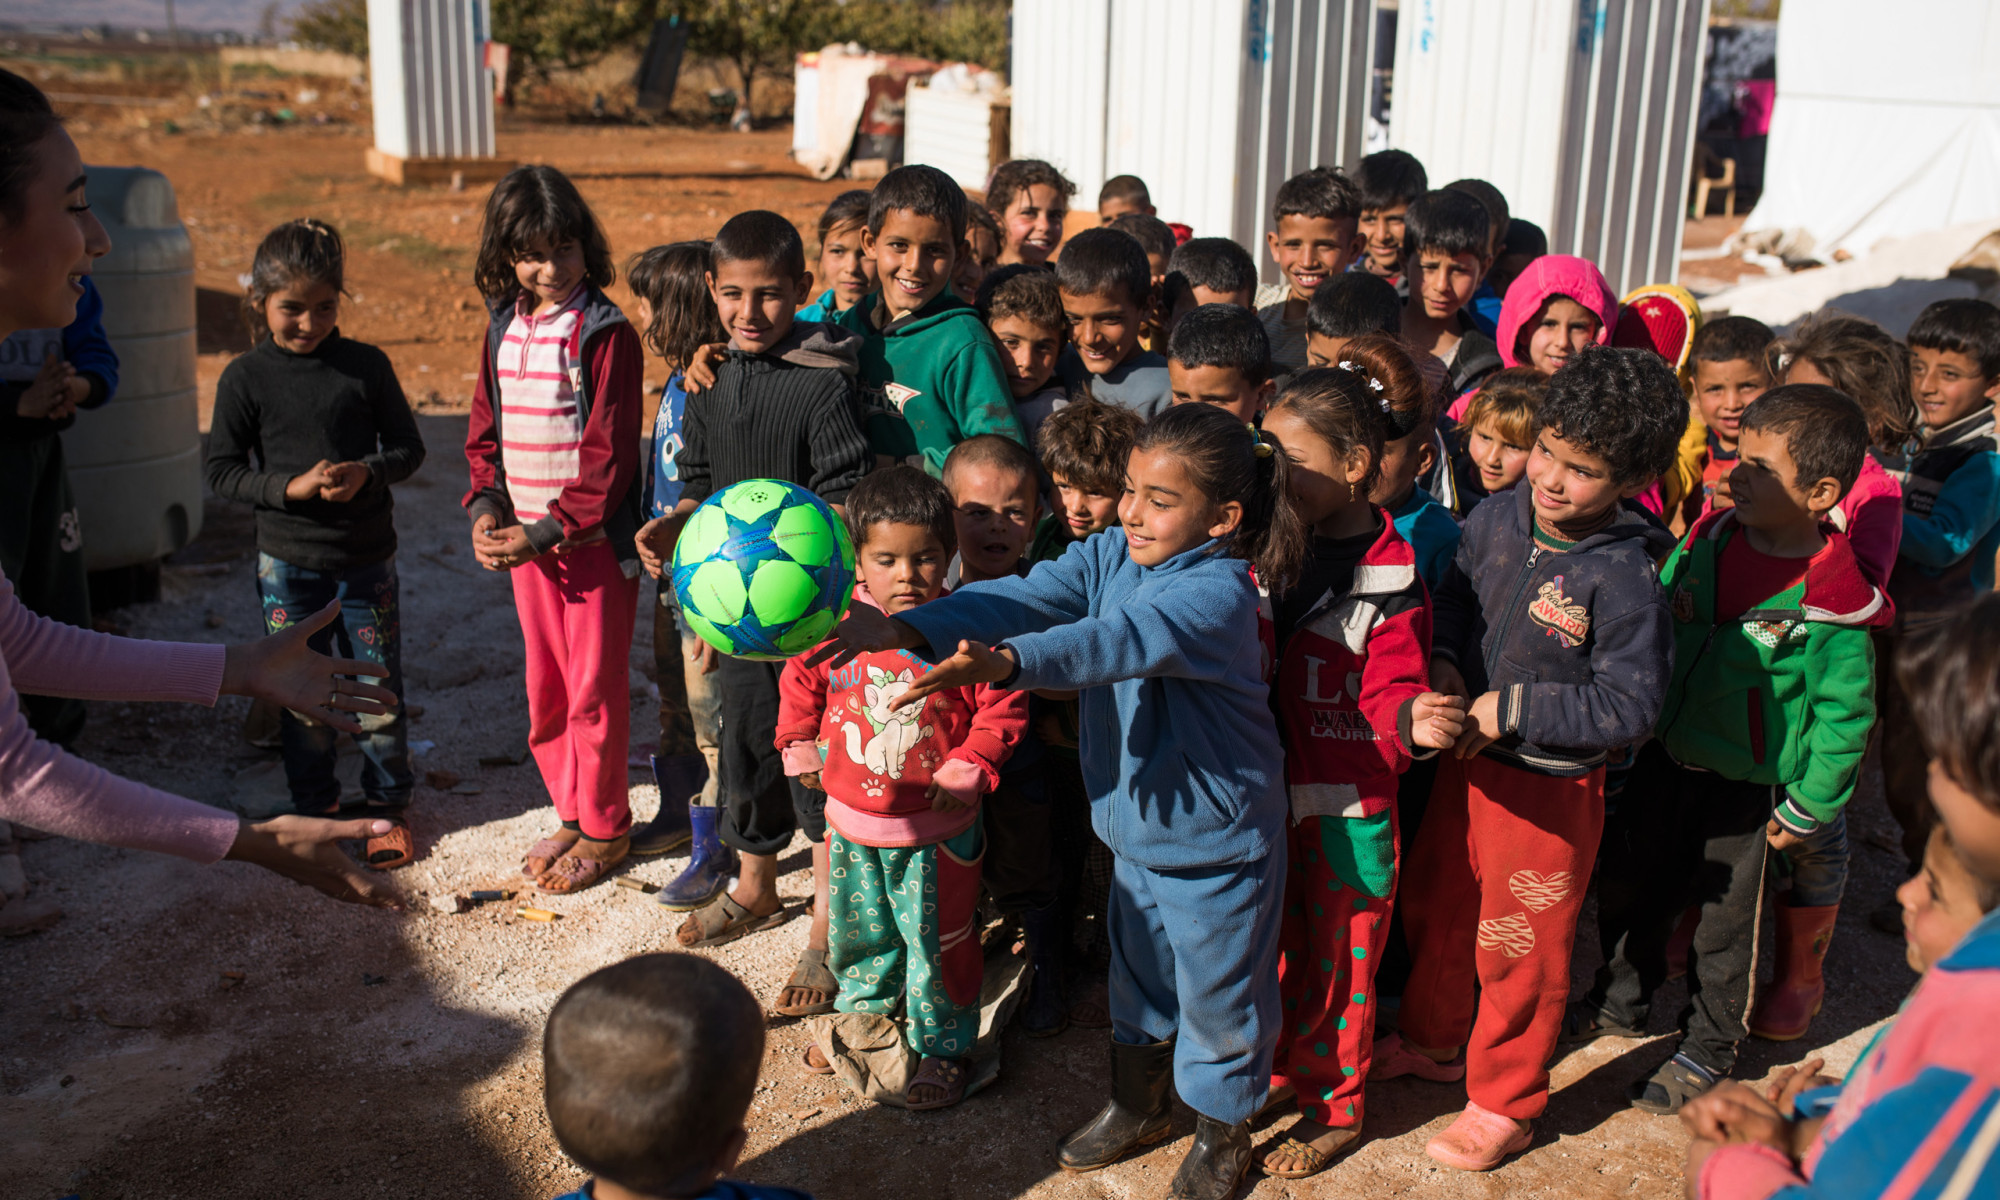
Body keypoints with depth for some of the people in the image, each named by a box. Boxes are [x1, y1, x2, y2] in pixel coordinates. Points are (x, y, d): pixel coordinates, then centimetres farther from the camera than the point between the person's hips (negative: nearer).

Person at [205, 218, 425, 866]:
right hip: (287, 562, 0)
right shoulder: (245, 378, -4)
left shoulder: (367, 366, -3)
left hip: (367, 557, 0)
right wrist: (289, 487, -17)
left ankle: (389, 805, 23)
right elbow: (221, 471, -2)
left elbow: (408, 448, 2)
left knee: (376, 689, 5)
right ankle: (314, 807, 27)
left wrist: (367, 472, -18)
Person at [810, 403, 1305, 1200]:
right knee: (1137, 973, 26)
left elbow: (1123, 639, -45)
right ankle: (1137, 1105, 50)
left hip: (1217, 841, -6)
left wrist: (1002, 662, -62)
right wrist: (908, 630, -37)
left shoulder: (1219, 592, -27)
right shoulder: (1109, 556, -6)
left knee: (1215, 992, 14)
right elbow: (1025, 597, -20)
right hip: (1137, 825, 7)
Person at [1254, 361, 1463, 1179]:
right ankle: (1284, 1067, 45)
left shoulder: (1389, 581, -19)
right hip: (1269, 790, 6)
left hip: (1349, 807, -5)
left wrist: (1415, 720, -39)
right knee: (1277, 943, 22)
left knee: (1340, 958, 13)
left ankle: (1334, 1107, 33)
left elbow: (1390, 694, -20)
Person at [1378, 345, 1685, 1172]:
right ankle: (1433, 1041, 49)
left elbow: (1629, 706, -23)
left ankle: (1504, 1104, 32)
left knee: (1519, 946, 10)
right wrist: (1444, 662, -5)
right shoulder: (1496, 518, -6)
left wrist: (1512, 709, -24)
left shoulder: (1623, 576, -24)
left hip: (1550, 788, -6)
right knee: (1435, 905, 23)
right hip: (1468, 758, 7)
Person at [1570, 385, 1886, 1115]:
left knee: (1725, 918, 12)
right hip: (1666, 757, 5)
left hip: (1749, 788, -5)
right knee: (1630, 885, 20)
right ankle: (1621, 1002, 45)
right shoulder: (1706, 542, -5)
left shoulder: (1835, 605, -21)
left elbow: (1844, 718, -13)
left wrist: (1806, 811, -10)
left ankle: (1709, 1047, 35)